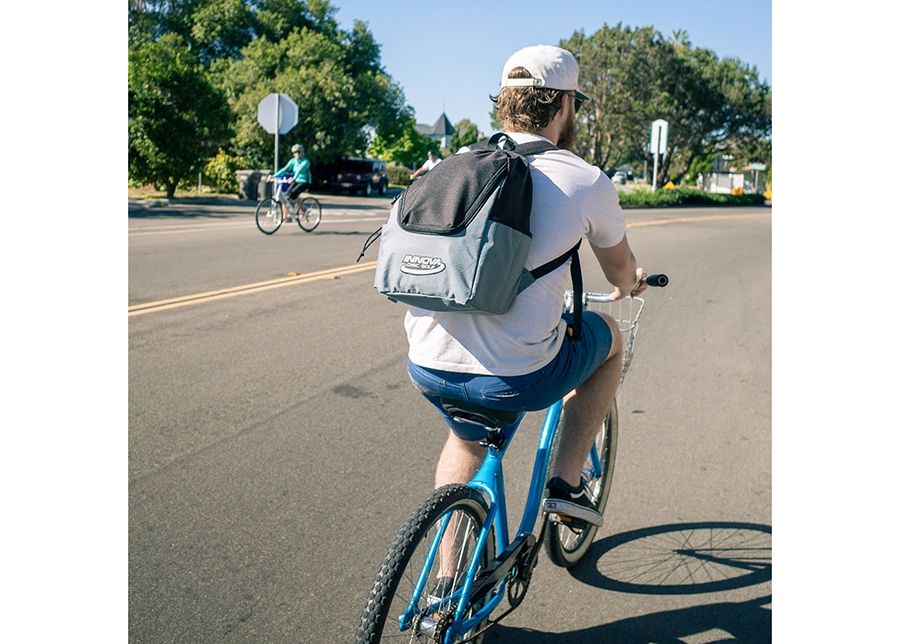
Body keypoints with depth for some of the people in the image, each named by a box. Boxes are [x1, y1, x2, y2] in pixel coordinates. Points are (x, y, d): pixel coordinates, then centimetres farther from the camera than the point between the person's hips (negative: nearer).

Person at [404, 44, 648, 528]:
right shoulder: (586, 181, -1)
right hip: (518, 378, -4)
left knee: (467, 437, 37)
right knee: (609, 336, 26)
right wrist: (632, 284, 44)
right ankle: (567, 483, 23)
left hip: (426, 369, 5)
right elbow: (620, 273, 18)